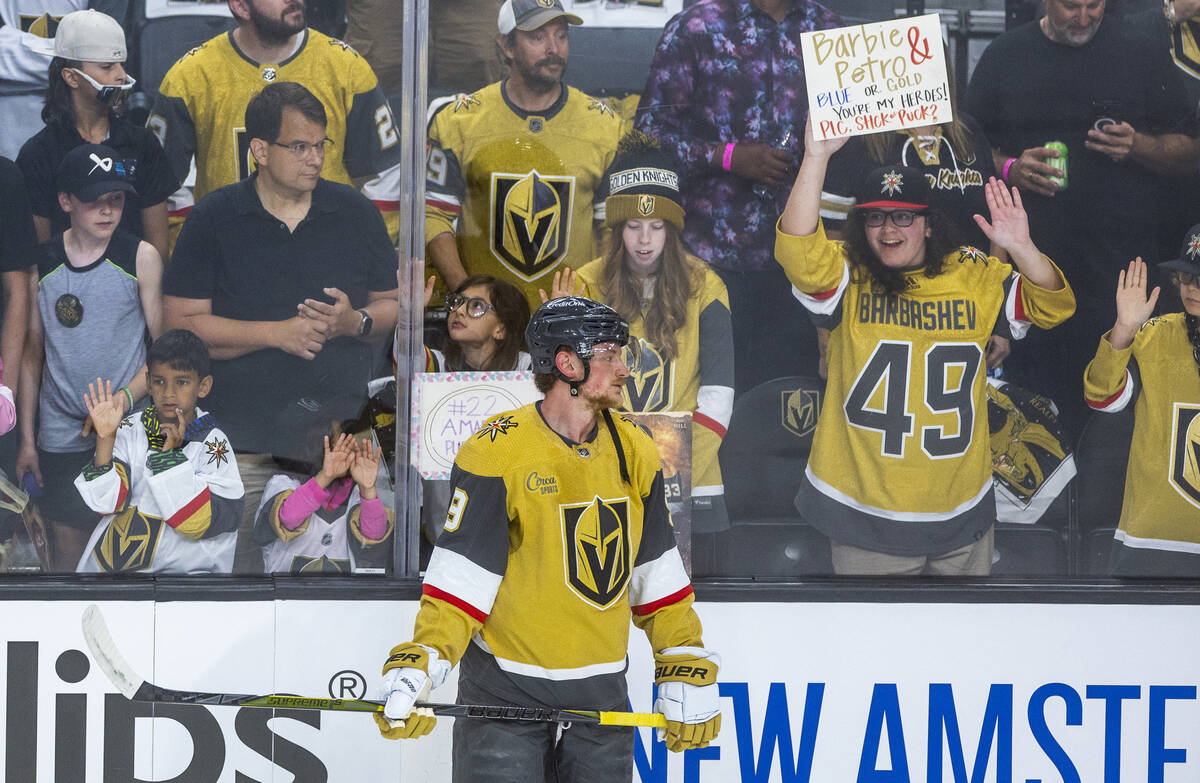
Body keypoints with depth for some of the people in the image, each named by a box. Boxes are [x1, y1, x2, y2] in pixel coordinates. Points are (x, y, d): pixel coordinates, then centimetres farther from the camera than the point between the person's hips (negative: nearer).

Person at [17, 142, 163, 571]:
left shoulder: (141, 258, -3)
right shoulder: (40, 263, 2)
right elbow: (32, 352, 8)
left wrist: (124, 399, -16)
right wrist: (26, 438, 7)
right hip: (60, 436, 2)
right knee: (69, 550, 8)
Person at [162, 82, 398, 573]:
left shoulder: (355, 213, 9)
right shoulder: (213, 220, 1)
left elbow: (393, 306, 14)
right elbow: (181, 323, -4)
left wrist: (355, 322, -9)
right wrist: (277, 333, -11)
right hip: (245, 449, -2)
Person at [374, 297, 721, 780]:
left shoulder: (634, 451, 4)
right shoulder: (495, 453, -13)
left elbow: (657, 572, 10)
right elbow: (460, 575, -14)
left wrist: (687, 673, 7)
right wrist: (417, 666, -25)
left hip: (601, 685, 5)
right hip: (505, 684, -5)